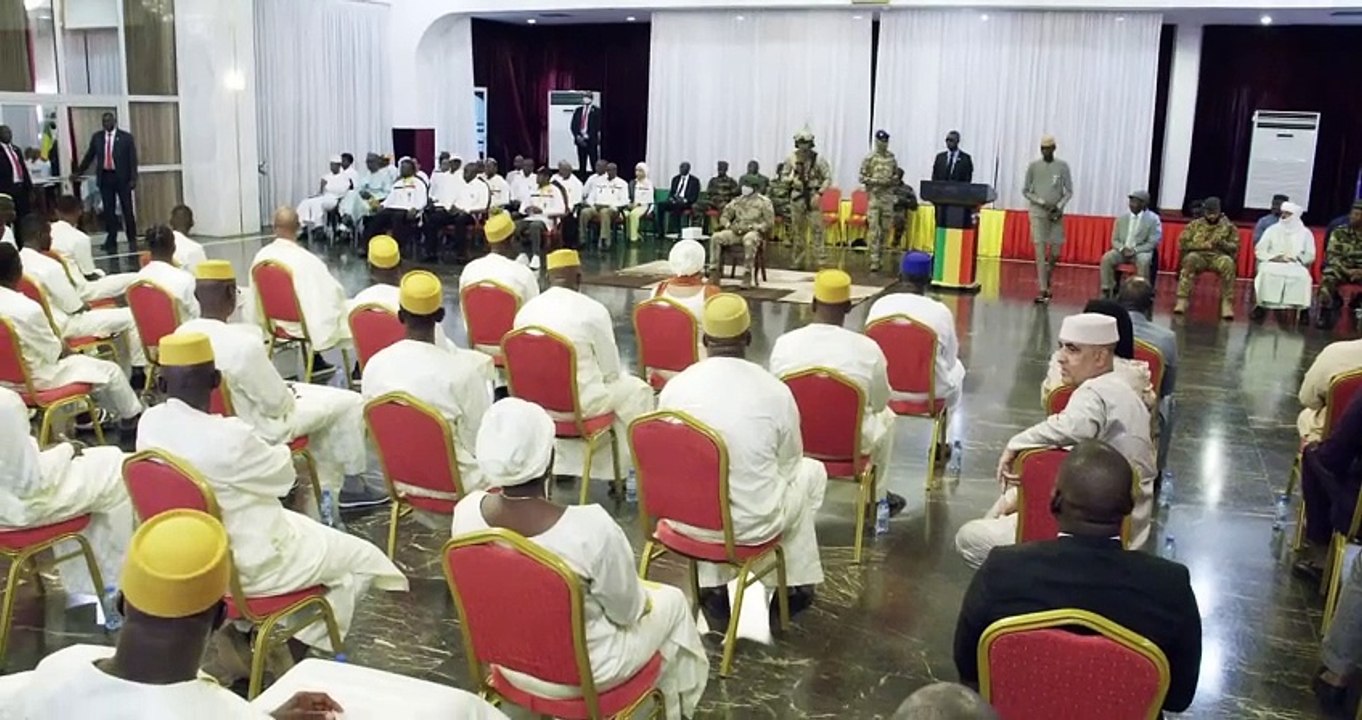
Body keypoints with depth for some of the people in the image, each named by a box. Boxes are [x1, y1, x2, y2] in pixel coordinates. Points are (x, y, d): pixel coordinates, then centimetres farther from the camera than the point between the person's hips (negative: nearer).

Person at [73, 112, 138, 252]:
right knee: (109, 210, 4)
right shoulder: (97, 137, 9)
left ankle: (132, 240, 10)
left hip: (122, 178, -3)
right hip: (105, 177, 3)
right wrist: (78, 173, 18)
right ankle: (111, 241, 7)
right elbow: (89, 156, 17)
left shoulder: (126, 137, 0)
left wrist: (133, 179, -9)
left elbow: (133, 159, -2)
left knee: (127, 209, 2)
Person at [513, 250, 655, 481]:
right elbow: (610, 370, -7)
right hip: (580, 401, -5)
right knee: (637, 390, 19)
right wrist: (613, 376, 16)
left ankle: (565, 464, 37)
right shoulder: (593, 310, -15)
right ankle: (614, 470, 29)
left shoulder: (526, 309, -1)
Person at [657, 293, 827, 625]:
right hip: (750, 523, -2)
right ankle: (797, 586, 35)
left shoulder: (675, 386, -6)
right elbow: (788, 462, 4)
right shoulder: (775, 391, -11)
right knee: (811, 471, 26)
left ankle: (712, 590, 30)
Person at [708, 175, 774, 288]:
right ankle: (714, 274, -23)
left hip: (754, 232, -5)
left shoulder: (763, 202, 2)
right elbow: (724, 216, 19)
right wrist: (728, 225, -4)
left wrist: (753, 227, -16)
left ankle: (747, 275, -39)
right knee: (716, 237, -20)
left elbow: (769, 223, -5)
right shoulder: (737, 201, 17)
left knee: (749, 240, -42)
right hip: (736, 232, 5)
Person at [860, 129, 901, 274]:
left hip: (888, 197, 4)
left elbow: (896, 176, 14)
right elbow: (862, 177, -3)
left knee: (885, 228, 9)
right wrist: (876, 181, -15)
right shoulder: (869, 158, -4)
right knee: (874, 230, -7)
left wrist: (892, 181, -7)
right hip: (874, 196, -4)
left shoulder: (892, 158, 7)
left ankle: (879, 256, 23)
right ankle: (874, 261, -7)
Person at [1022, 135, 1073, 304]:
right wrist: (1042, 202, -8)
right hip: (1038, 213, -1)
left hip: (1056, 214, 1)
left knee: (1055, 253, 2)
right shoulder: (1033, 166, 2)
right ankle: (1043, 290, -7)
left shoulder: (1062, 166, 3)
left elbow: (1069, 191, 4)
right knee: (1040, 252, -8)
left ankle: (1046, 279, 30)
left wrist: (1059, 206, -11)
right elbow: (1025, 191, 4)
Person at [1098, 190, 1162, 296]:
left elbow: (1153, 243, -8)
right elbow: (1115, 240, 10)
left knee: (1143, 261, -37)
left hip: (1142, 252, -4)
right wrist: (1122, 249, -12)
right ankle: (1107, 291, -21)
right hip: (1122, 250, 4)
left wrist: (1135, 250, -20)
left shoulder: (1153, 219, -3)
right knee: (1106, 258, -24)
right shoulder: (1122, 218, 9)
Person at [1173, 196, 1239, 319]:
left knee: (1228, 262, -35)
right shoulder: (1195, 224, 11)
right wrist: (1204, 245, -10)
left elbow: (1235, 247, 5)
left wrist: (1222, 243, -17)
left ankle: (1227, 302, -33)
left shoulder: (1228, 226, 11)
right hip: (1199, 256, 0)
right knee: (1190, 259, -36)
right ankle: (1182, 300, -39)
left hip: (1219, 257, 0)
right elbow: (1183, 243, 2)